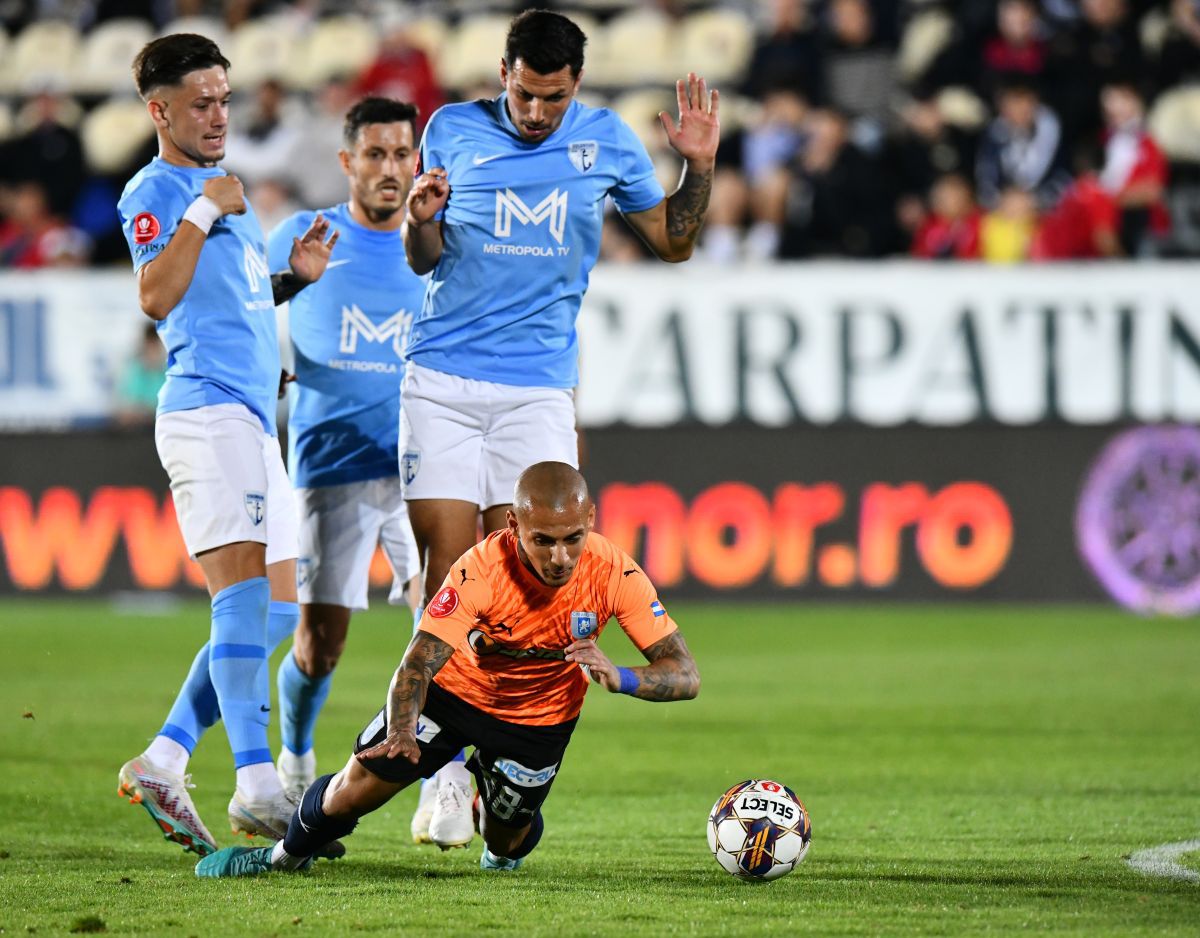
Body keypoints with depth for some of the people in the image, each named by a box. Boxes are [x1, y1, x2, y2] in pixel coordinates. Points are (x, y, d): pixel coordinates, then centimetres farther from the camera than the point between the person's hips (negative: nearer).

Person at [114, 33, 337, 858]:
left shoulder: (228, 188, 23)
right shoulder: (155, 191, -4)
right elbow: (157, 299, -18)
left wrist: (295, 276, 14)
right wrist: (201, 213, -21)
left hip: (254, 417, 10)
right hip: (207, 410, -10)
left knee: (276, 612, 7)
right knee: (245, 595, -18)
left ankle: (162, 763, 7)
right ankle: (257, 785, -25)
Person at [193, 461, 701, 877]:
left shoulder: (612, 573, -31)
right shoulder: (483, 568, -36)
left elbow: (685, 675, -30)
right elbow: (418, 662, -40)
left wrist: (621, 678, -51)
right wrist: (402, 732, -61)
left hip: (540, 716, 1)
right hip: (456, 687, -1)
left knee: (505, 840, 5)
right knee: (355, 789, -2)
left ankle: (509, 843, 45)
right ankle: (287, 855, 31)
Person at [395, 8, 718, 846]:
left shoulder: (607, 141, 6)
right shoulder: (454, 130, 5)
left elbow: (673, 242, 17)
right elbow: (425, 260, 13)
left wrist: (699, 166, 0)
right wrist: (422, 221, -10)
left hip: (538, 391, 0)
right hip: (442, 382, 0)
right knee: (447, 574, -5)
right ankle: (446, 772, 3)